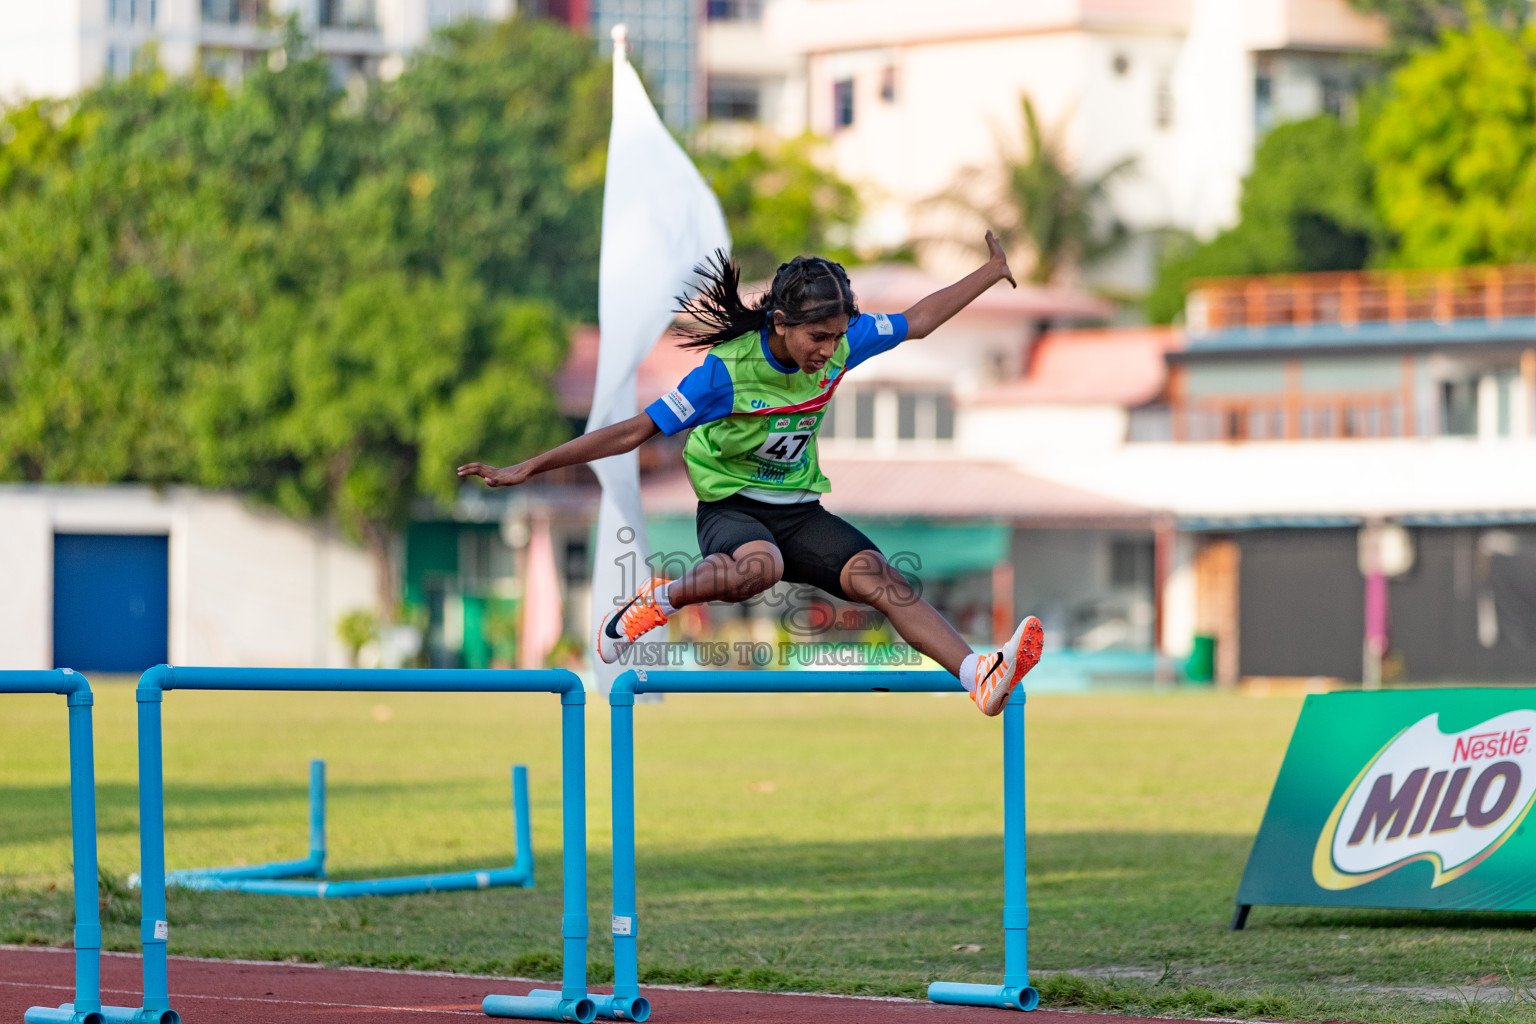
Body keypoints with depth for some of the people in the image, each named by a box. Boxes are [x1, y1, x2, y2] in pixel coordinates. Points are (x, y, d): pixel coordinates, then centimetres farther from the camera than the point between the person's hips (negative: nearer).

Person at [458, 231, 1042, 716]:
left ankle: (977, 676, -43)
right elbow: (634, 432, -14)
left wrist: (993, 273, 17)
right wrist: (527, 470, -16)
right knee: (759, 566, -42)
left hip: (800, 512, 4)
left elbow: (919, 321, 15)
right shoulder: (728, 368, -19)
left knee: (880, 578, -25)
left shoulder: (841, 344, -5)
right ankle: (656, 602, -15)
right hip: (732, 508, -4)